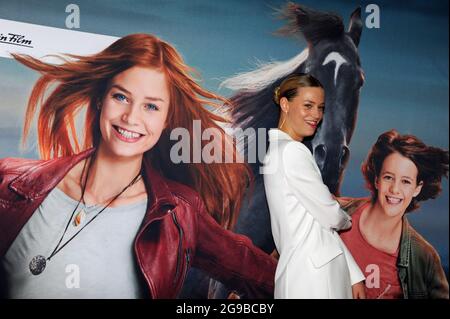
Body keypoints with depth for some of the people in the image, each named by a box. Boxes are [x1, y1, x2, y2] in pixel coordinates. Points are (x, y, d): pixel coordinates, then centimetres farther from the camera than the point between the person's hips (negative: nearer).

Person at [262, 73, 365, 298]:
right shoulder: (292, 151, -16)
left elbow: (321, 220, 9)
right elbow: (331, 216, -13)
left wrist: (354, 275, 9)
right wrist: (348, 221, 11)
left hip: (320, 267, 8)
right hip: (314, 272, -8)